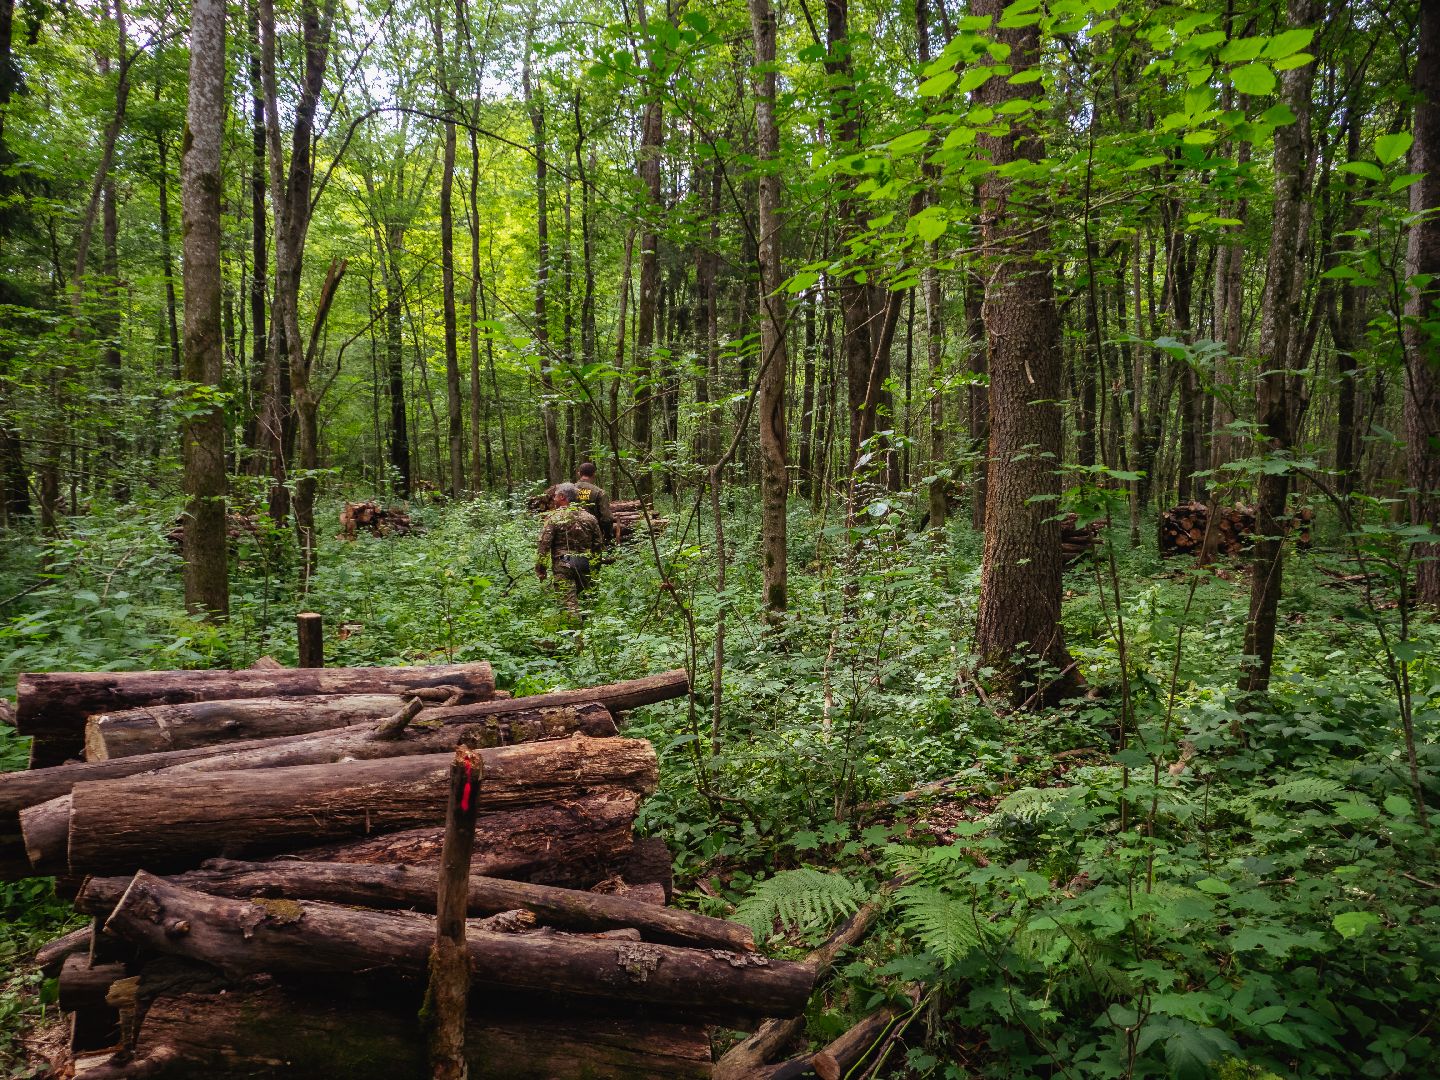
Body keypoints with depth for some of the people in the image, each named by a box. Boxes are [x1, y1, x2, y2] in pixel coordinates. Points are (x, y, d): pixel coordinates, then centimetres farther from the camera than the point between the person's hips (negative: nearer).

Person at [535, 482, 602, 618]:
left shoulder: (554, 517, -5)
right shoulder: (589, 517, 10)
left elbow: (544, 545, -9)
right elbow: (597, 544, 13)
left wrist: (540, 569, -4)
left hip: (563, 566, -5)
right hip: (585, 565, 5)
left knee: (569, 602, -5)